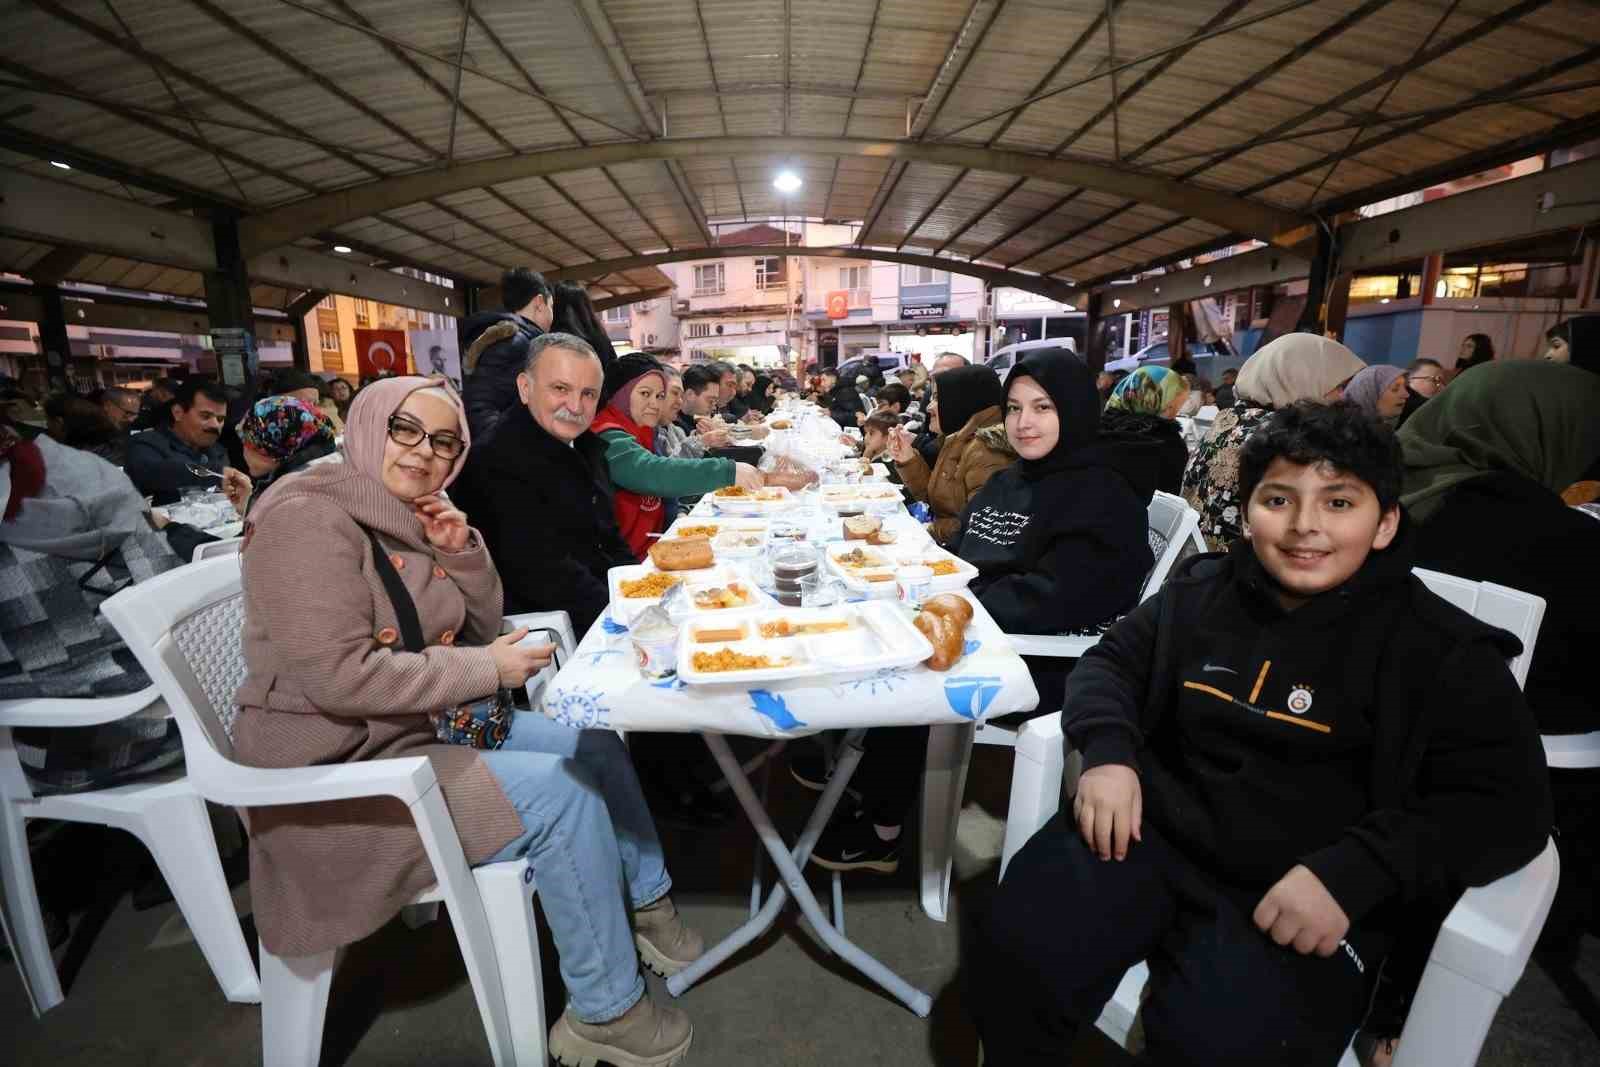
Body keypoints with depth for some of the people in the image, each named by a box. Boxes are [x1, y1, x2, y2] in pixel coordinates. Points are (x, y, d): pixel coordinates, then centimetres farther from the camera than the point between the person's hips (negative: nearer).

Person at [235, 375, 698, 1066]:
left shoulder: (408, 516, 6)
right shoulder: (308, 518, -18)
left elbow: (480, 626, 10)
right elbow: (339, 677, -27)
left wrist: (462, 552, -9)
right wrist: (488, 669, -20)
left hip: (431, 726, 9)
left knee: (596, 743, 5)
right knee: (561, 790, -21)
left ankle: (645, 902, 27)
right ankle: (604, 1012, -2)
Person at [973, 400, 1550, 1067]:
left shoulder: (1439, 650, 0)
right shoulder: (1203, 590, 10)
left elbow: (1507, 803, -6)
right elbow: (1111, 660, 16)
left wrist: (1351, 874, -21)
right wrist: (1108, 751, -6)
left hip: (1307, 897, -2)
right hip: (1151, 836, 3)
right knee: (1022, 953, -20)